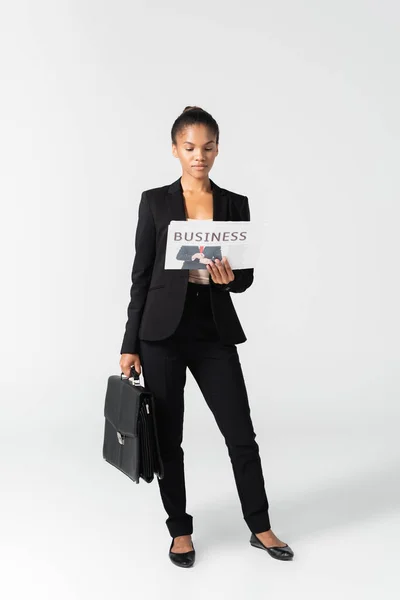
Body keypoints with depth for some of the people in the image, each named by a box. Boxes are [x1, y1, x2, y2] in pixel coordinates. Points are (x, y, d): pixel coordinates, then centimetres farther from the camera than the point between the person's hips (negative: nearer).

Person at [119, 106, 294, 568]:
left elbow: (247, 276, 6)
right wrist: (130, 344, -2)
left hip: (215, 332, 2)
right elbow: (142, 275, 0)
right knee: (168, 437, 7)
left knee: (241, 434, 4)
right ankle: (181, 530, 27)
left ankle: (260, 527, 25)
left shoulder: (235, 204, 6)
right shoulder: (155, 201, 0)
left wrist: (229, 278, -19)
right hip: (164, 331, -1)